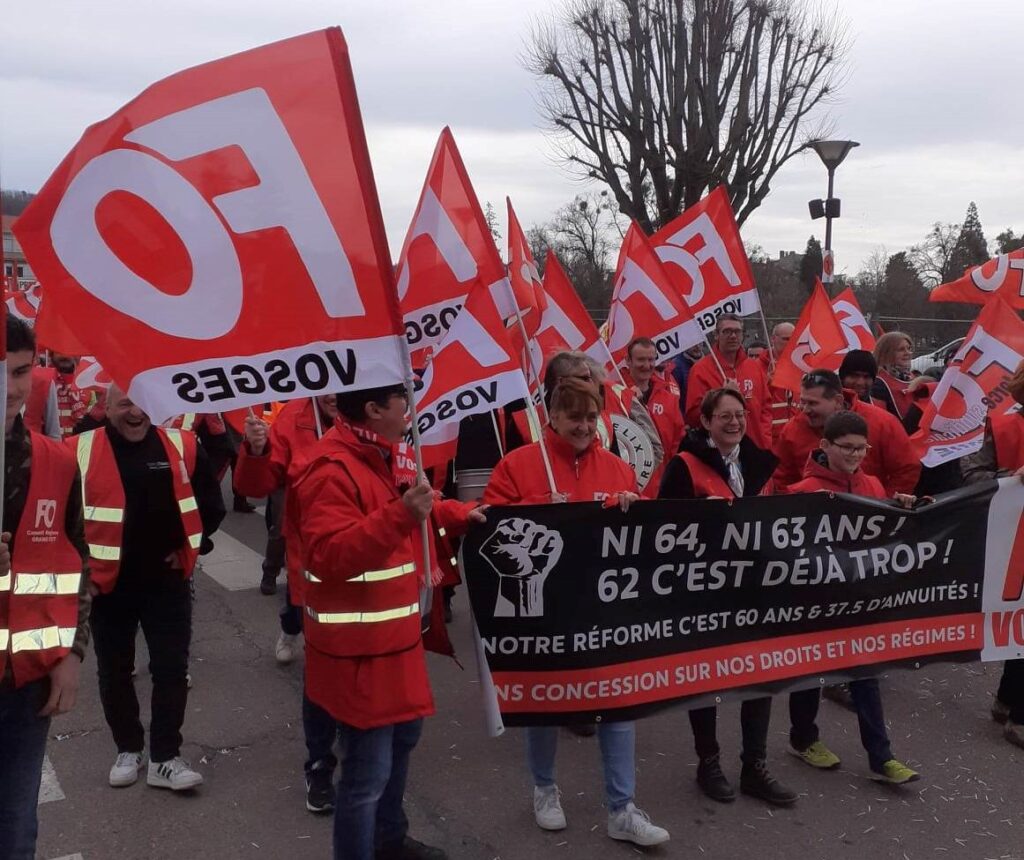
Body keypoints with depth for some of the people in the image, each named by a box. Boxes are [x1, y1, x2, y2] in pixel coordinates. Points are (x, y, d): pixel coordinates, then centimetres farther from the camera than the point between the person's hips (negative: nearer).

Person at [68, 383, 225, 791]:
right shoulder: (79, 451, -9)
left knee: (172, 670, 3)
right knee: (114, 672, 13)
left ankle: (165, 758, 15)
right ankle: (128, 749, 31)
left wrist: (191, 546, 4)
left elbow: (212, 504, 9)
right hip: (107, 583, 0)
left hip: (168, 580, 1)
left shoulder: (182, 447, -4)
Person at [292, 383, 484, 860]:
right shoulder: (331, 471, -25)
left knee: (402, 737, 27)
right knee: (367, 773, -2)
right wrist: (400, 514, -41)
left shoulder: (382, 452, 7)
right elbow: (329, 557, -34)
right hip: (360, 648, -11)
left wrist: (458, 515, 13)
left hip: (396, 633, 11)